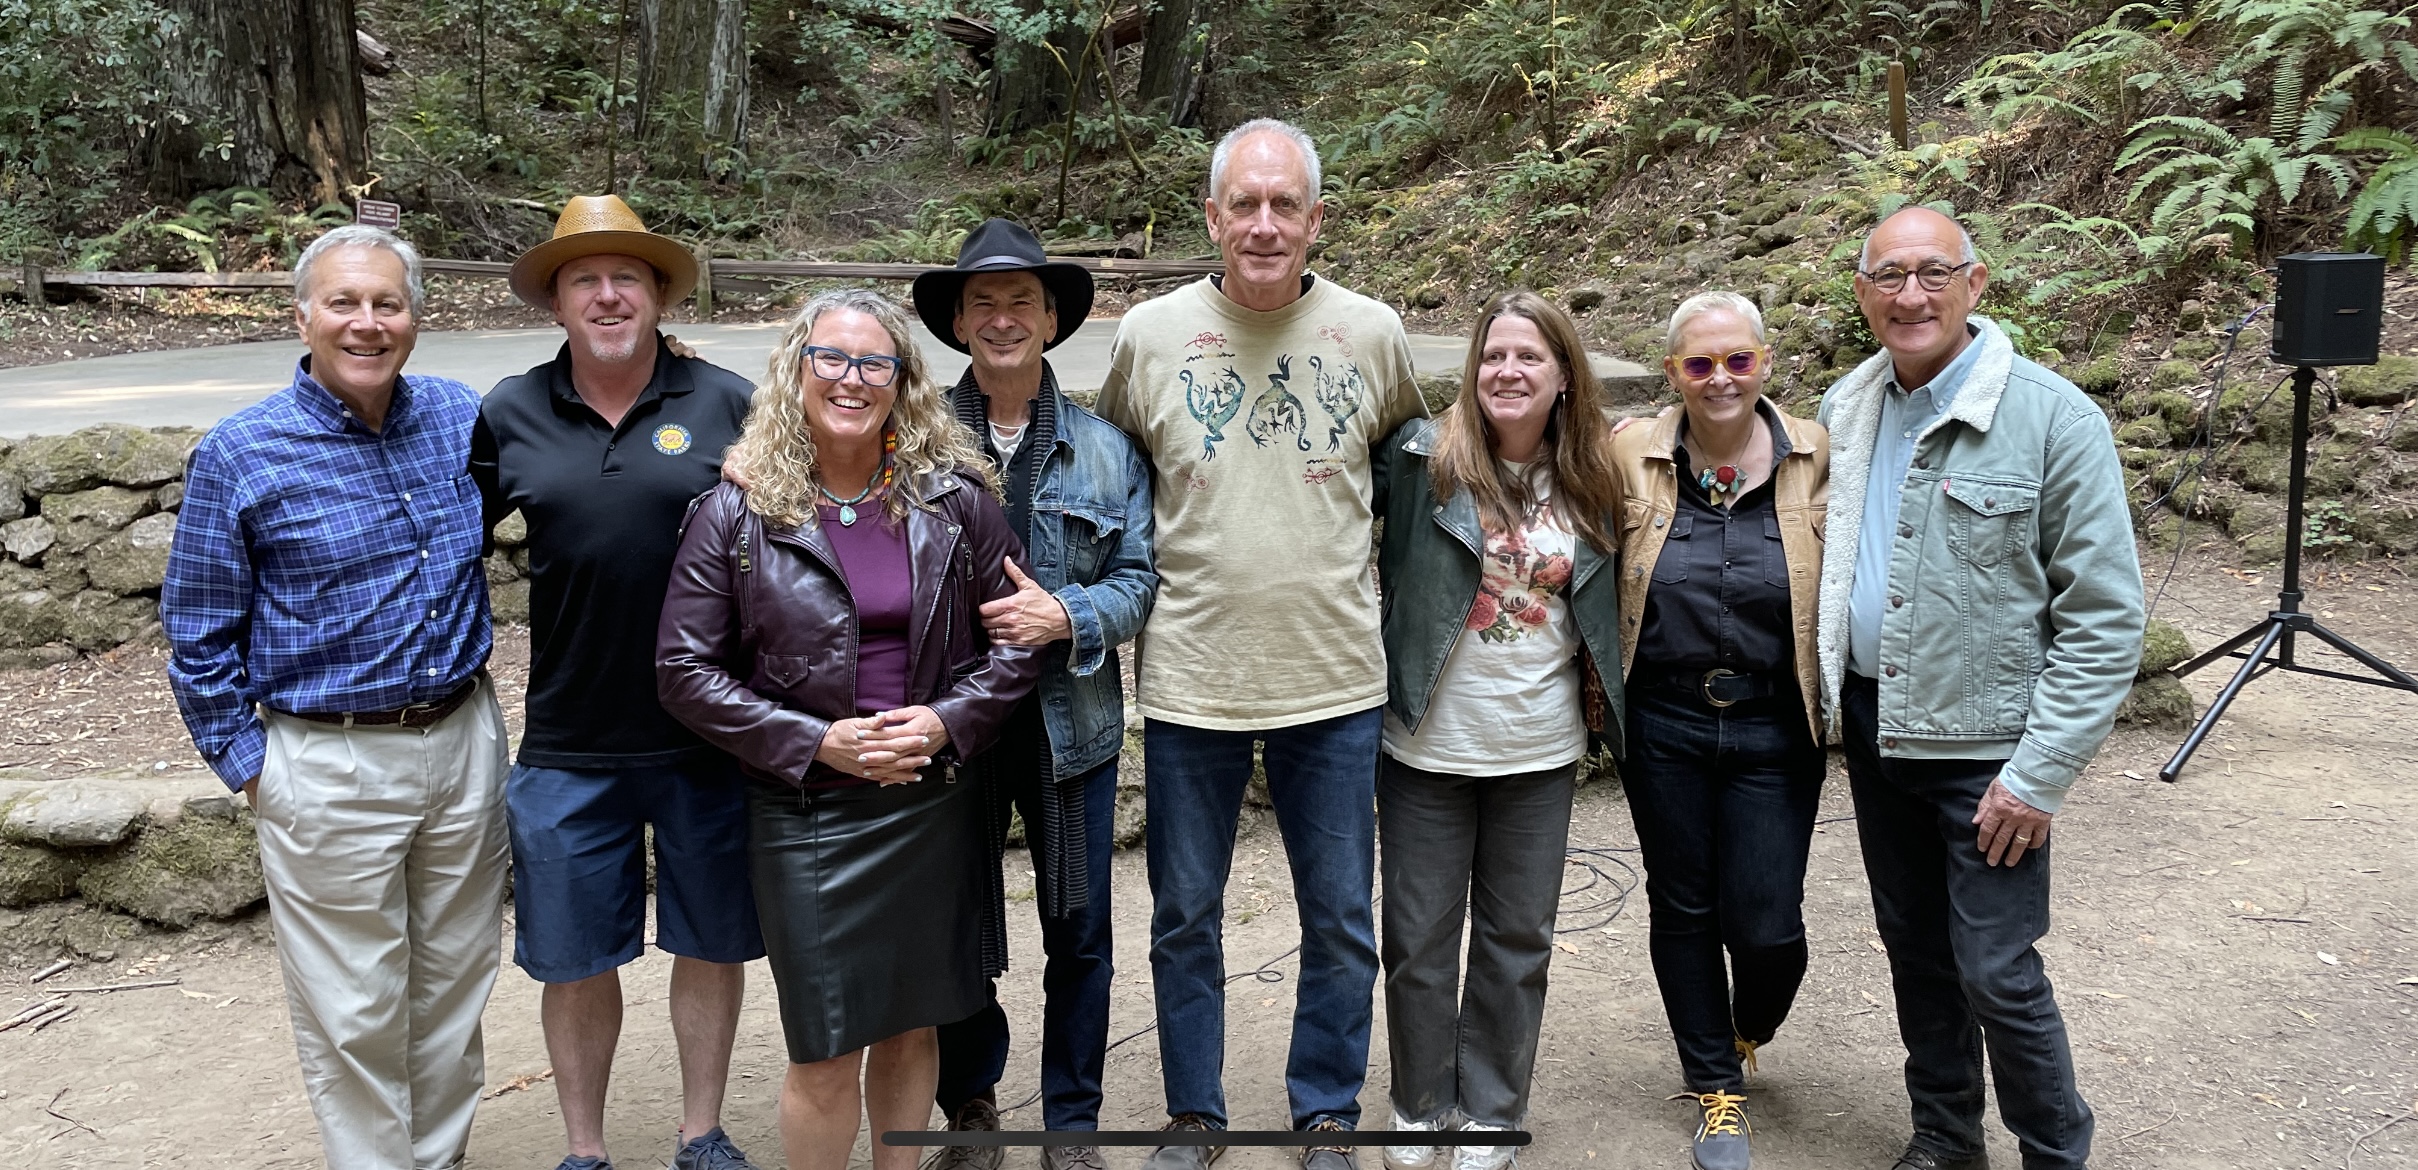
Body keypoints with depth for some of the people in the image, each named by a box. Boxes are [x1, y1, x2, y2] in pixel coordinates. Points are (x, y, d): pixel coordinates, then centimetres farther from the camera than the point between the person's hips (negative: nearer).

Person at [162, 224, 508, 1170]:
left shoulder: (463, 419, 1)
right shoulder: (240, 454, -9)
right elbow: (197, 635, -2)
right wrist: (248, 766, -5)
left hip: (465, 743, 4)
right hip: (330, 765, -4)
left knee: (453, 987, 17)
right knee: (355, 1015, 6)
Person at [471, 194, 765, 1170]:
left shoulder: (725, 403, -3)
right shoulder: (510, 414, 2)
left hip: (710, 738, -1)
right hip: (569, 743, 1)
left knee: (711, 942, 13)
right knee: (574, 959, 11)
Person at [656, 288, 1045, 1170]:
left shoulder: (953, 499, 0)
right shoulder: (736, 516, -5)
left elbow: (1019, 633, 4)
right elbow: (685, 670, -6)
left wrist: (949, 720, -12)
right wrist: (815, 743, -14)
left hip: (935, 803, 2)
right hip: (806, 815, -2)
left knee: (912, 1024, 15)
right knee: (826, 1053, 4)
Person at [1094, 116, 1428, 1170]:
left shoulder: (1372, 333, -2)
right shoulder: (1149, 335, -4)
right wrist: (1149, 575, 8)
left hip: (1335, 683, 1)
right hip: (1189, 679, 0)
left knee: (1341, 923, 11)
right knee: (1184, 919, 12)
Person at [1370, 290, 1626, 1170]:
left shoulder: (1593, 482, 2)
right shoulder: (1422, 456, -8)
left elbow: (1606, 604, 13)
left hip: (1539, 752, 2)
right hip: (1428, 744, -2)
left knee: (1517, 940, 13)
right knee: (1419, 939, 9)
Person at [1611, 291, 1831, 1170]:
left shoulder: (1815, 457, -4)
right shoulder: (1631, 456, -4)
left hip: (1773, 732, -1)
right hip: (1663, 726, 1)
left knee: (1767, 925, -1)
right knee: (1683, 908, 11)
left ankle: (1747, 1031, 35)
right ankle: (1716, 1089, 31)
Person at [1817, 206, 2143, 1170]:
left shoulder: (2054, 418, -14)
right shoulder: (1845, 411, 2)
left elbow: (2104, 618, -14)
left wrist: (2039, 774, -16)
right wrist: (1831, 699, 9)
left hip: (1985, 748, -5)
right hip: (1872, 725, 5)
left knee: (1996, 971, -1)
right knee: (1913, 946, 17)